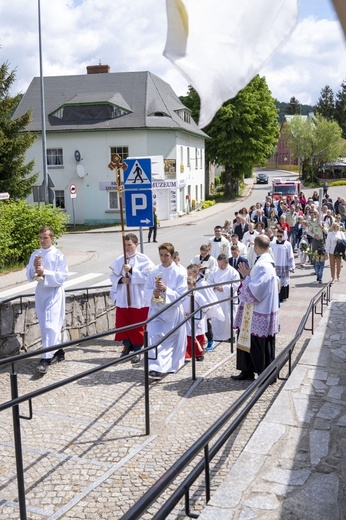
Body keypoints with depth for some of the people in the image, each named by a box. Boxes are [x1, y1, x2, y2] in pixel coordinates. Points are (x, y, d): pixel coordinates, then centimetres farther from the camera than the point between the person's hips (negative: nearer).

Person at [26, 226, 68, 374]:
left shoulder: (58, 255, -8)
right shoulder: (35, 254, 7)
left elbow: (62, 276, -13)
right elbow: (29, 276, 6)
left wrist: (45, 272, -22)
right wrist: (34, 267, -13)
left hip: (54, 291, -6)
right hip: (40, 291, 6)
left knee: (50, 324, -12)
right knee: (44, 324, 13)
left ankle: (46, 358, -13)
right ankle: (58, 352, 28)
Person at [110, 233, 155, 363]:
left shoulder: (143, 260, -6)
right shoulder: (119, 260, 6)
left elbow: (146, 276, -15)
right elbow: (112, 276, 8)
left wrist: (131, 270, -21)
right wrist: (121, 280, -12)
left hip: (138, 300, -4)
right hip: (122, 299, 4)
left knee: (137, 326, 3)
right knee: (122, 324, 9)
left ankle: (137, 351, 16)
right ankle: (127, 346, 28)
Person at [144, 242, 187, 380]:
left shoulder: (179, 274, -8)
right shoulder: (153, 272, 0)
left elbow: (181, 296, -11)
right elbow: (146, 291, 4)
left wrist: (166, 289, -25)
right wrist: (153, 292, -19)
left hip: (173, 312, -1)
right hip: (156, 310, 1)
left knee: (172, 340, 10)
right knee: (153, 337, -15)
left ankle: (171, 365, 32)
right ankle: (155, 367, -14)